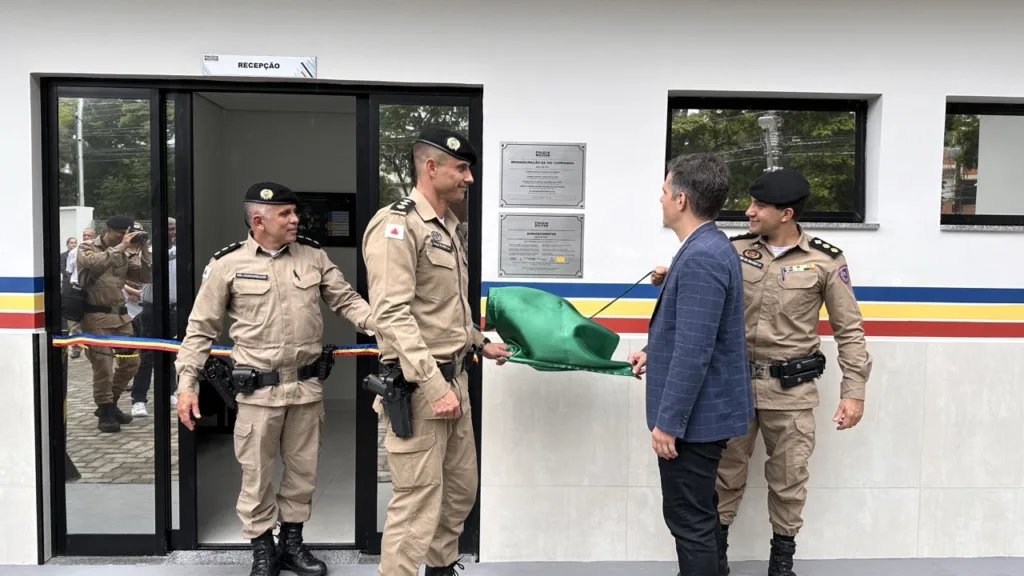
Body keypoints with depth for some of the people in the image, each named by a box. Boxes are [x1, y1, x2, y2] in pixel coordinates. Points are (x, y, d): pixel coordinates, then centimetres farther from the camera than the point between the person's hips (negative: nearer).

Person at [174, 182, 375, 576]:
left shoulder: (314, 257, 4)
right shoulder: (227, 264, -4)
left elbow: (347, 301, 6)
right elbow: (201, 330, 1)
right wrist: (187, 383, -4)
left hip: (307, 386, 3)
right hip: (258, 391, -3)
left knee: (303, 469, 14)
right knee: (257, 474, 8)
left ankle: (292, 543, 33)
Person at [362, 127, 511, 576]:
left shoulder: (448, 227, 15)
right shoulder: (397, 224, -13)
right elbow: (393, 315, -22)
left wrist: (478, 343, 22)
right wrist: (434, 386, -24)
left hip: (455, 378, 9)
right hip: (419, 387, -9)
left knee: (461, 490, 19)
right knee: (418, 504, -3)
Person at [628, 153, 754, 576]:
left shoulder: (700, 258, -24)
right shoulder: (710, 248, 9)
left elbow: (694, 353, -26)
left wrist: (668, 422, -22)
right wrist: (654, 352, 18)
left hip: (694, 414, -10)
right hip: (703, 410, 10)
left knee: (689, 520, 3)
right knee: (696, 515, 23)